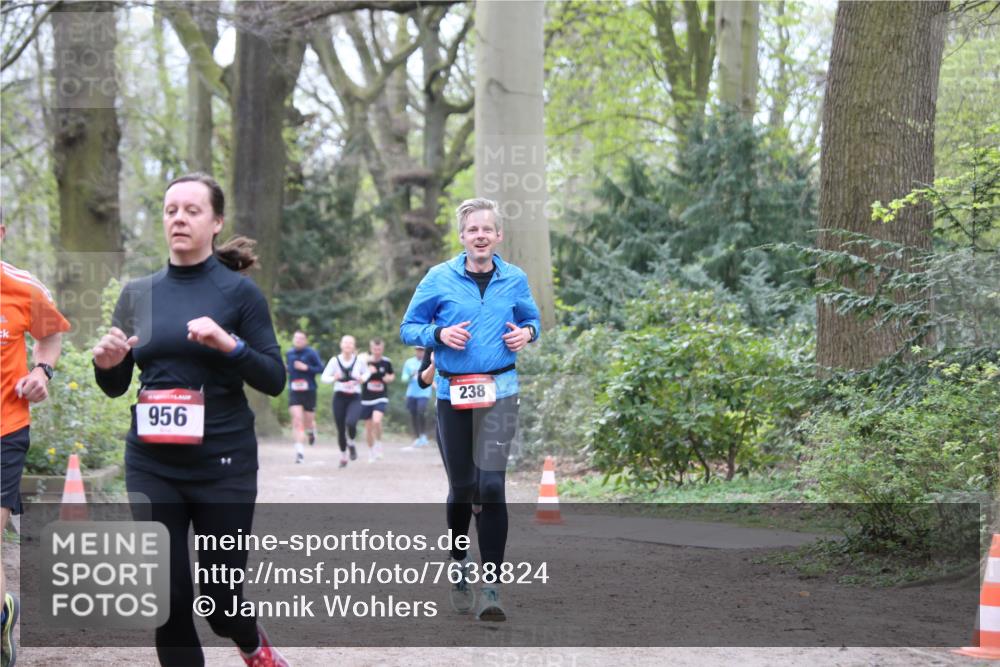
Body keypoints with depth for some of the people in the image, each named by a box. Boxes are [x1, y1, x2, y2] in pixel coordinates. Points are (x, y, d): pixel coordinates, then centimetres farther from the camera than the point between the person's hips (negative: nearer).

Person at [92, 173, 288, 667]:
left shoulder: (239, 291, -3)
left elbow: (274, 380, -5)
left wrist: (229, 344, -22)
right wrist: (106, 363, -9)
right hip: (151, 465, 3)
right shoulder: (137, 294, 8)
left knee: (220, 599, 5)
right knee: (167, 597, -2)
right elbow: (116, 386, 13)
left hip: (223, 463, -3)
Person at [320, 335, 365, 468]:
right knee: (341, 429, 4)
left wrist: (360, 379, -6)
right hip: (339, 397, 1)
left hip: (354, 398, -1)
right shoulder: (335, 360, -2)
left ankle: (351, 443, 7)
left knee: (351, 423, -25)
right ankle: (343, 456, 25)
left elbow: (366, 374, 15)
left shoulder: (359, 361, 0)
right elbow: (324, 377, -2)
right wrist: (334, 378, -21)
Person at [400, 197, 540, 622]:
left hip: (499, 392, 0)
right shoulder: (439, 278, 0)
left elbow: (532, 319, 22)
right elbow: (408, 329, 6)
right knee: (462, 486, 7)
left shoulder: (515, 280, 5)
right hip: (453, 393, 0)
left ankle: (490, 586, -11)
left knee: (491, 484, -13)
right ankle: (459, 561, 35)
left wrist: (527, 333, -1)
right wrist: (439, 335, -14)